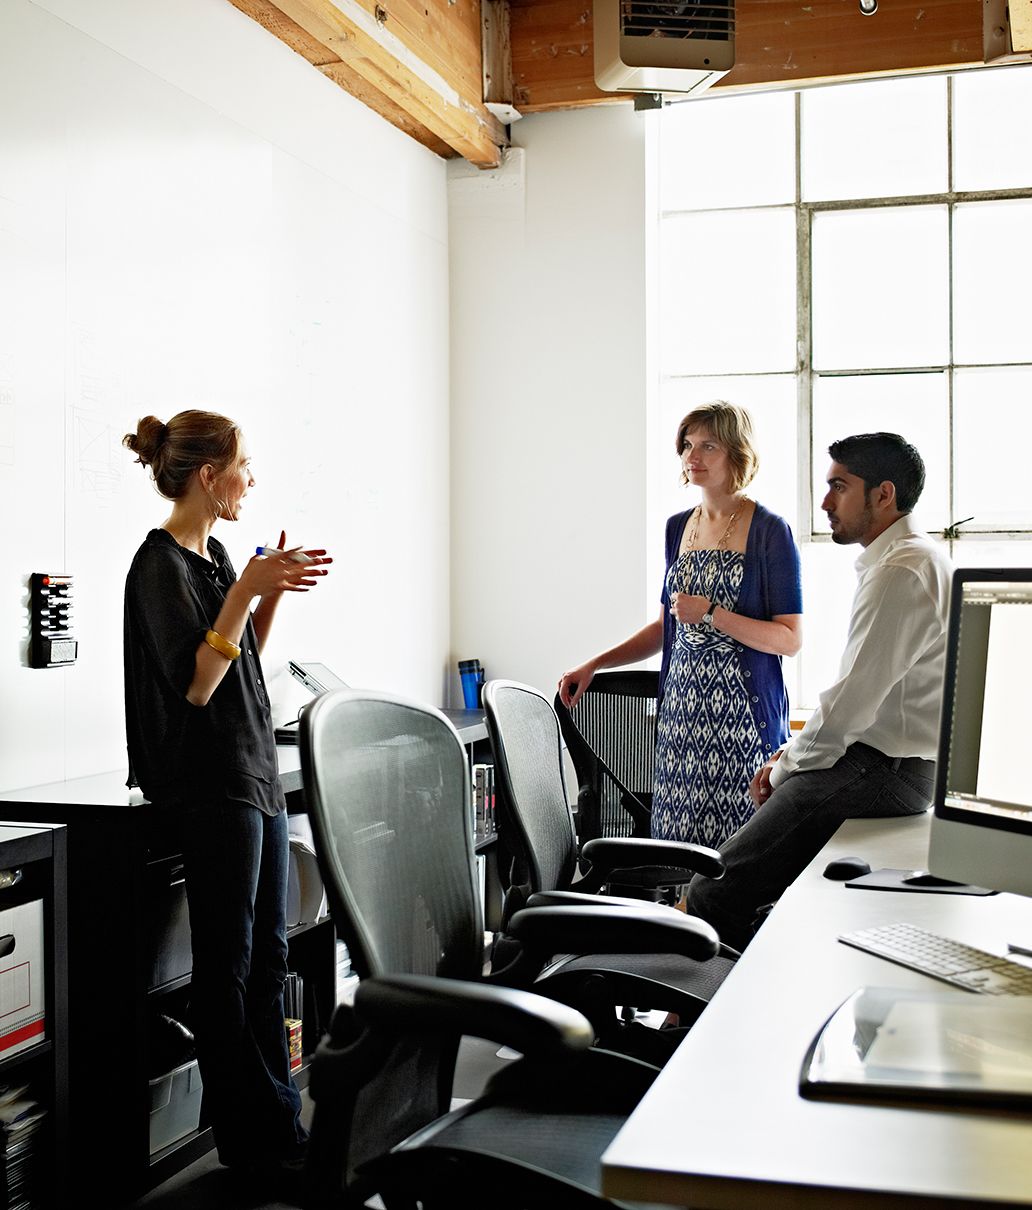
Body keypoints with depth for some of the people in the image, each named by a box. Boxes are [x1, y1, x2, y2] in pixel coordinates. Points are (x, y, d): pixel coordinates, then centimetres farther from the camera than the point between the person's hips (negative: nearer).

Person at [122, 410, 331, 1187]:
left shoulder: (215, 556, 13)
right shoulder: (161, 566, -13)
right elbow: (195, 684, -20)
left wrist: (273, 592, 7)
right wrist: (246, 590, -24)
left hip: (257, 770, 9)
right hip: (212, 785, -9)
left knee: (268, 955, 14)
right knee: (227, 965, 1)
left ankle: (277, 1121, 24)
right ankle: (249, 1137, 13)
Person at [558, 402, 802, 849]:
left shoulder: (769, 532, -5)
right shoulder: (678, 527, 13)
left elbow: (790, 639, -8)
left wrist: (711, 614, -17)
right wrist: (593, 666, 15)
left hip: (744, 710, -5)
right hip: (682, 705, 5)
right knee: (677, 845, 3)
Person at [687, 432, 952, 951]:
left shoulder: (900, 572, -17)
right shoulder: (914, 558, 18)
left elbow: (854, 700, -21)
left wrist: (787, 766, -5)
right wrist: (793, 754, 13)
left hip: (880, 773, -11)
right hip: (890, 763, 11)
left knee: (714, 894, -13)